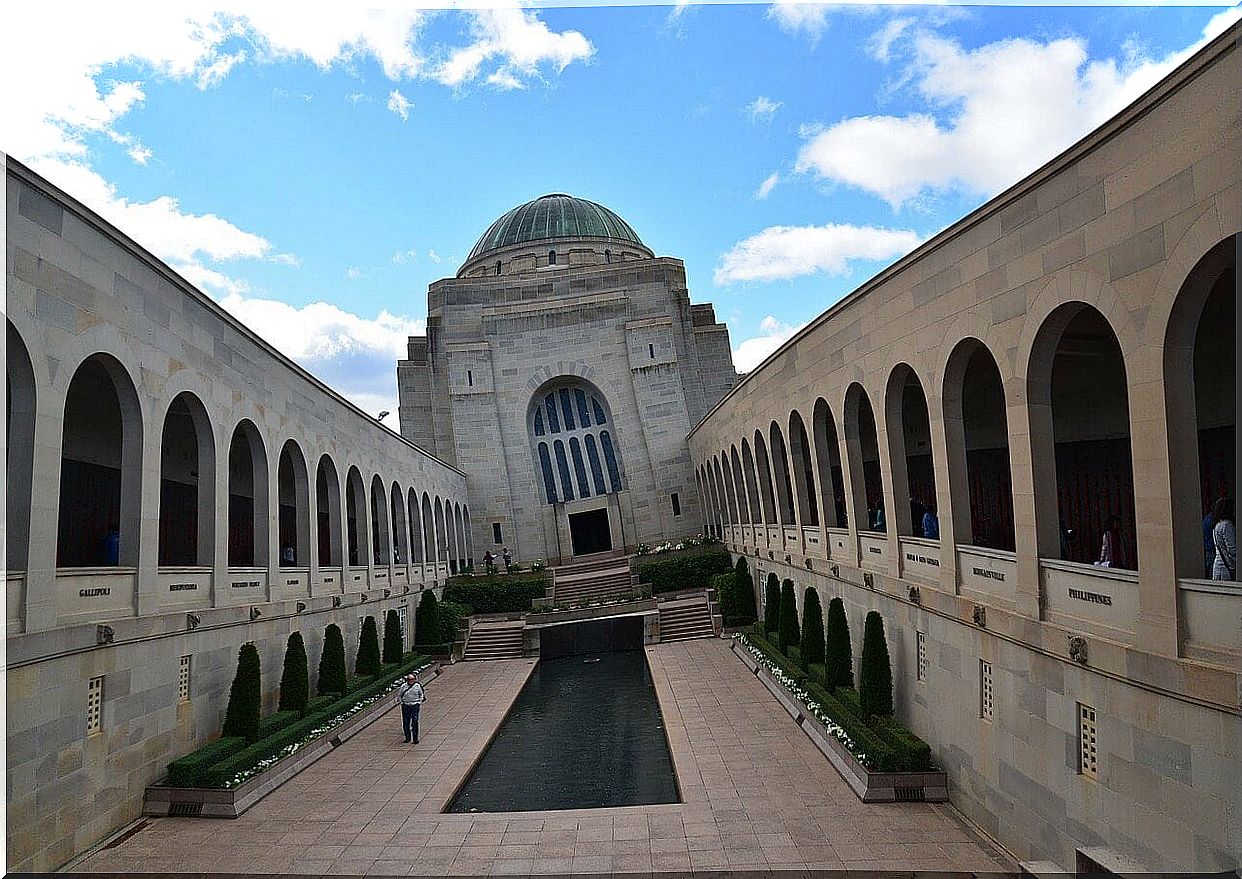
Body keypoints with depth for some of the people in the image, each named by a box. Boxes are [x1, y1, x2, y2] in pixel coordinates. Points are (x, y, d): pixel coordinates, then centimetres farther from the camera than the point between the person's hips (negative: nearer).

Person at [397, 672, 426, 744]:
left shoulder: (418, 686, 1)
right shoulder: (404, 686, 1)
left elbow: (421, 694, 13)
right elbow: (399, 694, 14)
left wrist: (420, 702, 7)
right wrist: (401, 701, 7)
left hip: (415, 705, -1)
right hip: (406, 706, 1)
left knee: (415, 722, -5)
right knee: (405, 722, 3)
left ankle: (415, 739, 1)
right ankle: (407, 737, 17)